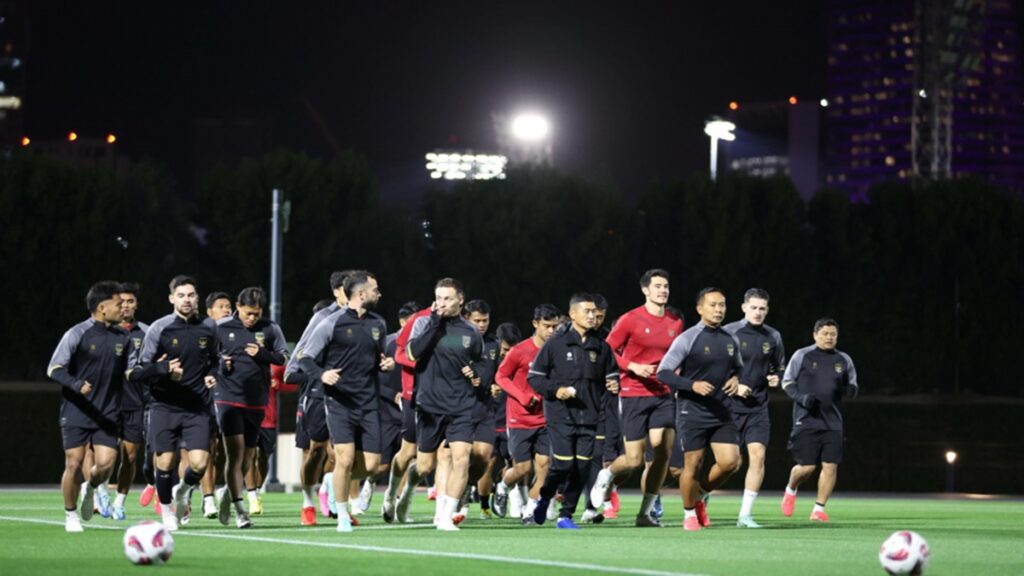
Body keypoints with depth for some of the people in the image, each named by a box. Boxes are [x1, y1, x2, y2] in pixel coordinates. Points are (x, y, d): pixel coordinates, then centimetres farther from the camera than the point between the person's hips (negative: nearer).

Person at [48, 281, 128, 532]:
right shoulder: (77, 334, -8)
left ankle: (90, 489, 24)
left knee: (105, 463, -10)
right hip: (76, 414, -4)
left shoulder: (122, 337, 8)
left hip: (107, 415, 4)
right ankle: (71, 516, 16)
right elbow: (54, 369, -10)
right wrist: (77, 385, -26)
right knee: (74, 464, -3)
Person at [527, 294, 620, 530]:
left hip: (588, 418, 4)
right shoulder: (555, 344, 0)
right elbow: (534, 377, 3)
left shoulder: (601, 347, 9)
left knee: (582, 468, 0)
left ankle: (566, 515, 13)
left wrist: (613, 385, -3)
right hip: (560, 415, -4)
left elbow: (611, 375, 20)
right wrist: (555, 390, -12)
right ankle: (544, 499, 18)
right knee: (563, 464, -11)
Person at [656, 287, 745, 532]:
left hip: (722, 413, 5)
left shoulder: (730, 340, 8)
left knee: (730, 461, -6)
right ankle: (690, 513, 19)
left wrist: (736, 380, 1)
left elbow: (738, 368, 25)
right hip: (692, 413, -5)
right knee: (693, 464, -1)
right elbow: (663, 372, -10)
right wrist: (692, 385, -22)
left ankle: (701, 495, 20)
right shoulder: (687, 339, -9)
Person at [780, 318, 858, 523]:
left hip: (833, 422, 3)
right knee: (807, 467, -7)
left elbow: (852, 387, 19)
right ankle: (791, 490, 25)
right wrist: (801, 397, -13)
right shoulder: (802, 356, 1)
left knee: (830, 465, -6)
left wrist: (851, 390, -6)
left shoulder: (844, 360, 11)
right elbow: (786, 381, 4)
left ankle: (819, 508, 5)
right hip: (806, 420, -3)